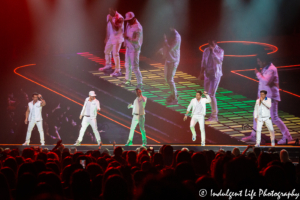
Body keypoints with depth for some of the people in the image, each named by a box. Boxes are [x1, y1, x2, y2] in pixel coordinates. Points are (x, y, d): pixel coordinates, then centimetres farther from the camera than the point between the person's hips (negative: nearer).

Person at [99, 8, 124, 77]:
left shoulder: (120, 18, -21)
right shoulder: (109, 16, 3)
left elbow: (116, 29, -27)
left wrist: (111, 21, -31)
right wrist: (107, 37, 19)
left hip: (117, 38, -9)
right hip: (110, 37, 9)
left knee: (115, 54, -14)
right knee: (107, 51, 21)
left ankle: (117, 71, -10)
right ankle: (108, 66, 43)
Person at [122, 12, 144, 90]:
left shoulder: (137, 28, -24)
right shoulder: (129, 24, 3)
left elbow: (136, 41, -25)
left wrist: (127, 38, -25)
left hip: (134, 49, -9)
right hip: (128, 47, 9)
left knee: (134, 67, -9)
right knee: (127, 64, 20)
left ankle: (140, 84, -2)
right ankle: (127, 80, 35)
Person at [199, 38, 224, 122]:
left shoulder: (220, 51, -8)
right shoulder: (206, 51, 5)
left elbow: (219, 61, -22)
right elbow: (203, 62, 11)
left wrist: (213, 51, -24)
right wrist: (202, 73, 5)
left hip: (216, 74, -6)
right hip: (207, 74, 6)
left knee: (211, 94, -11)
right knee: (207, 94, 10)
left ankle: (214, 116, -5)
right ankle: (215, 110, 29)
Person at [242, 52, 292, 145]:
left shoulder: (271, 69, -20)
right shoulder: (265, 69, 10)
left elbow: (266, 81, -33)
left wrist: (258, 73, -21)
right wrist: (259, 94, 20)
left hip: (271, 98, -10)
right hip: (263, 97, 10)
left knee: (274, 118, -8)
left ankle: (287, 136, 1)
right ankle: (253, 136, 26)